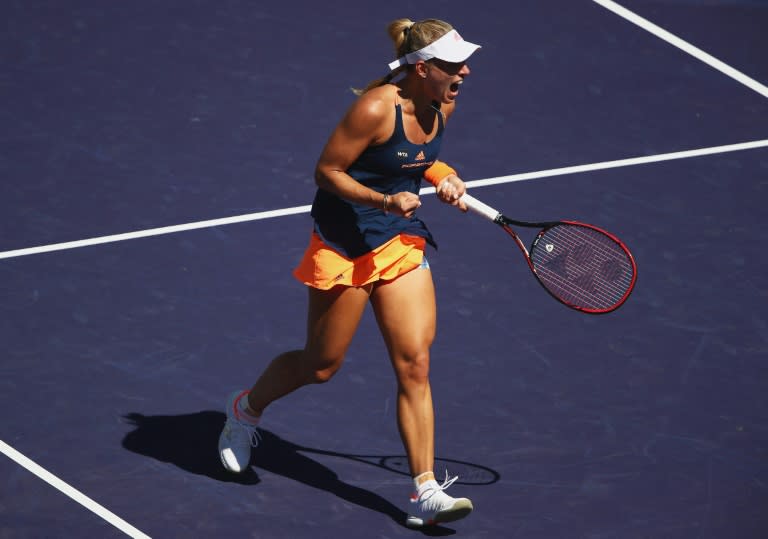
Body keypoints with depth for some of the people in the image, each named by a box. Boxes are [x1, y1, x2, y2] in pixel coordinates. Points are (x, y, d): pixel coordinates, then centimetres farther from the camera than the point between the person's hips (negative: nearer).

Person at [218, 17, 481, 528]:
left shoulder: (442, 105, -2)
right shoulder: (376, 108, -25)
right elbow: (327, 171, -19)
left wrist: (443, 178, -2)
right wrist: (384, 201, -29)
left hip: (403, 239, 6)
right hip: (345, 241, -6)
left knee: (415, 365, -4)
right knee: (321, 365, 10)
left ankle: (426, 493, -3)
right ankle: (246, 409, 40)